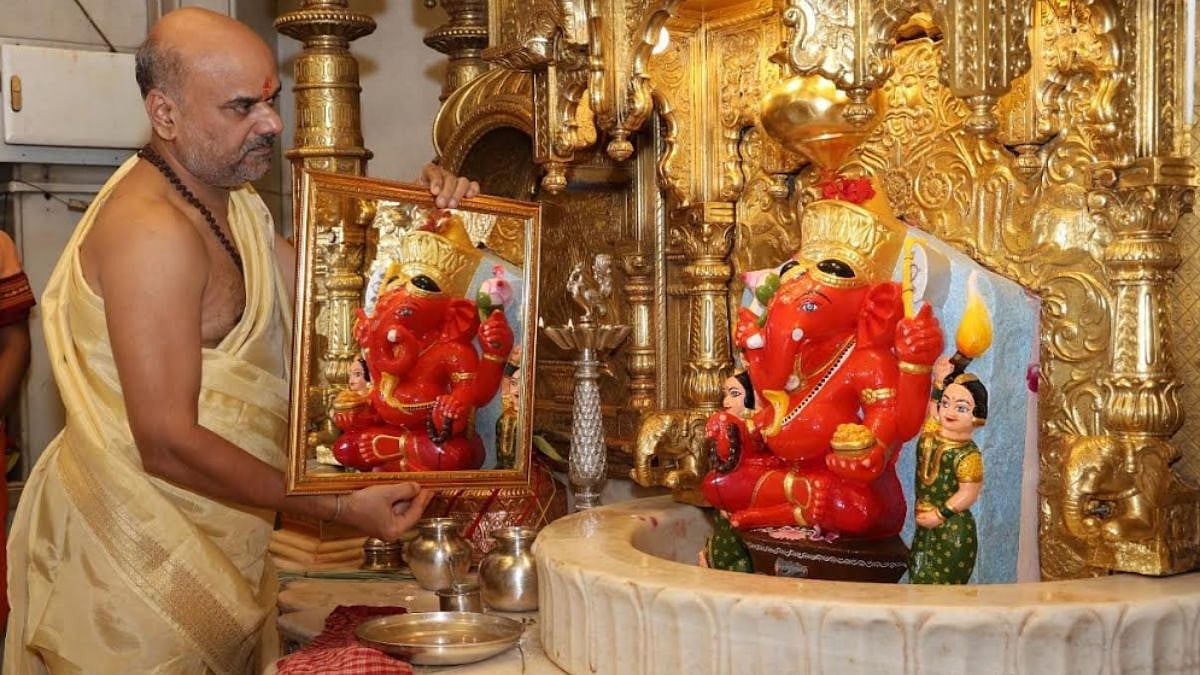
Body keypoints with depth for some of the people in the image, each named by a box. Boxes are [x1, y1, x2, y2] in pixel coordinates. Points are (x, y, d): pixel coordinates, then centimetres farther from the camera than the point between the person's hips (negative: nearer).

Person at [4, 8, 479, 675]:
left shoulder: (232, 203, 10)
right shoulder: (153, 230, -23)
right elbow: (168, 445, -26)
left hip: (208, 537, 9)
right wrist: (340, 506, -22)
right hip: (133, 550, -9)